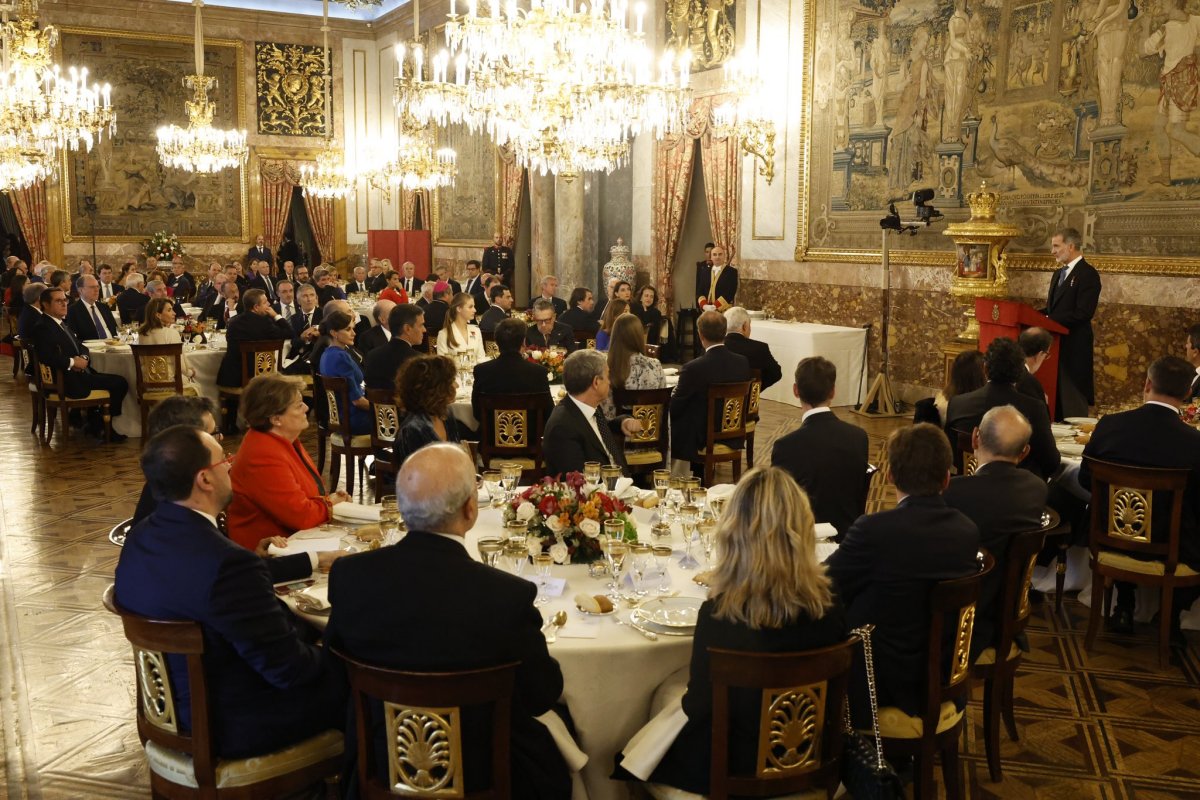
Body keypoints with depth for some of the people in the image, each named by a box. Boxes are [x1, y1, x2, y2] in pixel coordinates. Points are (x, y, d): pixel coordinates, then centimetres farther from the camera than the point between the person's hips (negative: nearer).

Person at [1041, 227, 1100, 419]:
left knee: (1072, 401, -3)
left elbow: (1083, 313, -19)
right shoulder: (1059, 274, 17)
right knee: (1055, 400, 11)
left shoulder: (1088, 274, -11)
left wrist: (1050, 320, -20)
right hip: (1056, 344, 9)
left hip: (1074, 347, -8)